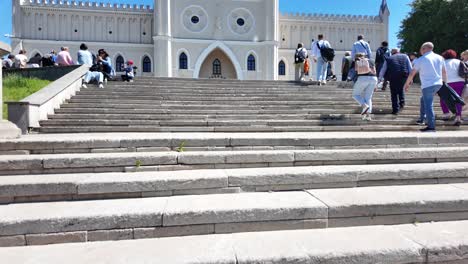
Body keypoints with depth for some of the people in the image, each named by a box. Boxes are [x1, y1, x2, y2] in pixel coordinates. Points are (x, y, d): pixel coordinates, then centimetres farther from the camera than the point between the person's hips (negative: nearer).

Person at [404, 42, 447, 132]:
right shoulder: (440, 58, 13)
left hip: (428, 85, -7)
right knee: (424, 100, 24)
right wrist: (445, 82, 31)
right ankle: (422, 119, 26)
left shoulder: (421, 60, -3)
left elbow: (412, 73, 0)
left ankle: (431, 126, -8)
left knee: (428, 105, -6)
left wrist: (407, 84, 11)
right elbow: (444, 72, 19)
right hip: (438, 84, 7)